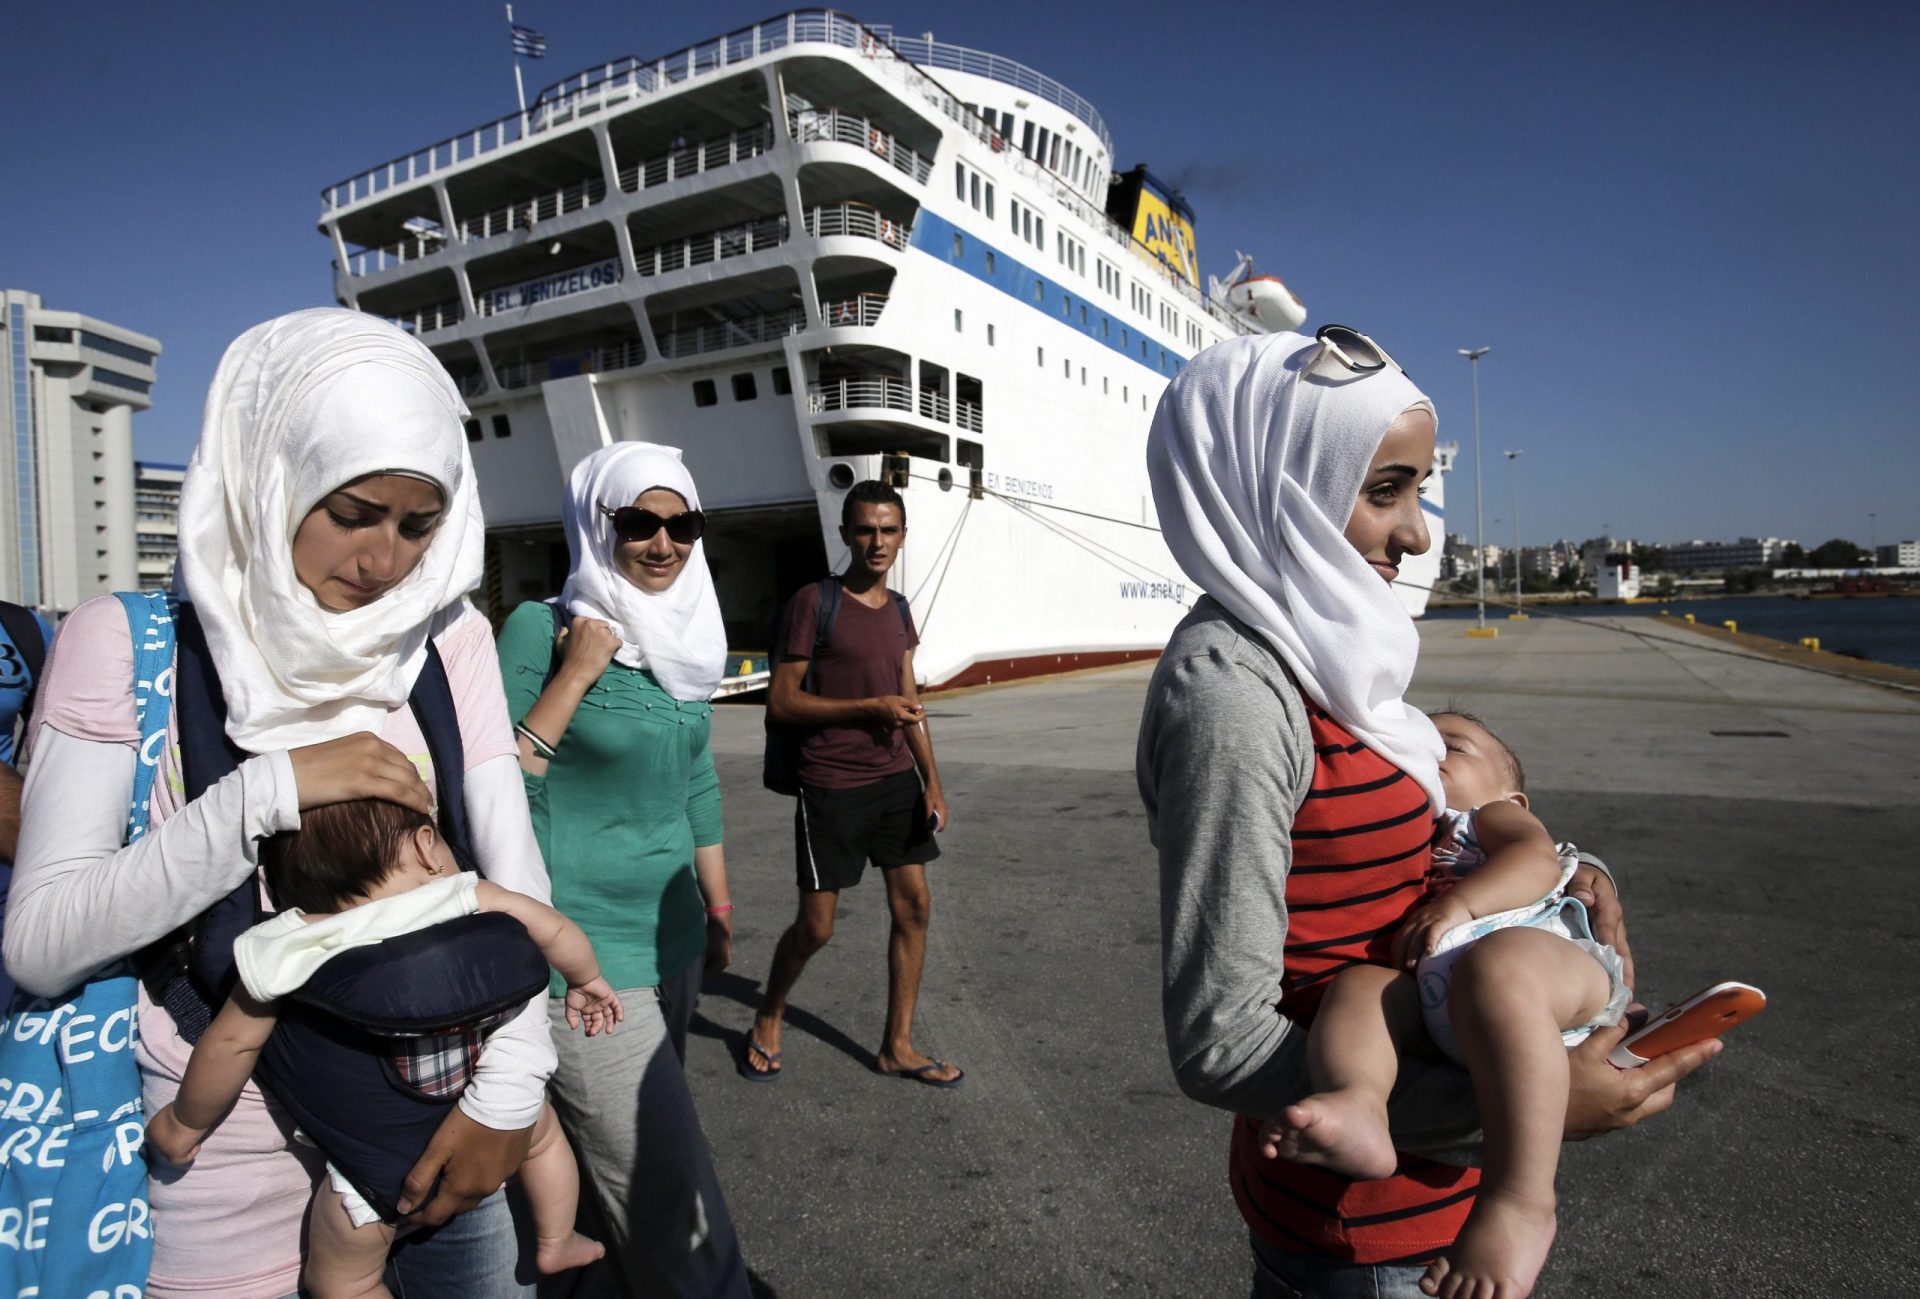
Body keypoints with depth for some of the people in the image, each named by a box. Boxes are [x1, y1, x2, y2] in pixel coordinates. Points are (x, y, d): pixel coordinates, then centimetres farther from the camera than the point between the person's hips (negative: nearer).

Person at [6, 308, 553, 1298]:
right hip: (236, 1145, -2)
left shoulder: (444, 633, -3)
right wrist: (270, 790, -26)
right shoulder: (127, 643, -10)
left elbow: (511, 862, -6)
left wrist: (509, 1084, -14)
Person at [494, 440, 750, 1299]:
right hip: (584, 952, -6)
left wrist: (718, 908, 18)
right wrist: (575, 675, -22)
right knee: (670, 1199, -3)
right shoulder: (539, 630, -12)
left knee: (621, 1151, 20)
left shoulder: (682, 635, 7)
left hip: (672, 939, 6)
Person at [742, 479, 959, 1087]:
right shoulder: (814, 603, -10)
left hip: (896, 781, 6)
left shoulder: (898, 611, 10)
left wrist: (932, 782, 6)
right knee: (816, 925, 2)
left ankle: (897, 1046, 19)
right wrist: (870, 707, -18)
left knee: (914, 905, 5)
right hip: (831, 789, -6)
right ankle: (767, 1021, 30)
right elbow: (781, 701, -10)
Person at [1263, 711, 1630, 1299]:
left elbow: (1538, 858, 4)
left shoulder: (1494, 814, 28)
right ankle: (1356, 1106, -53)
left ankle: (1520, 1200, -41)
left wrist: (1458, 903, -11)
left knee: (1495, 967, -36)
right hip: (1433, 1013, 4)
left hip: (1537, 955, -3)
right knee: (1360, 985, -25)